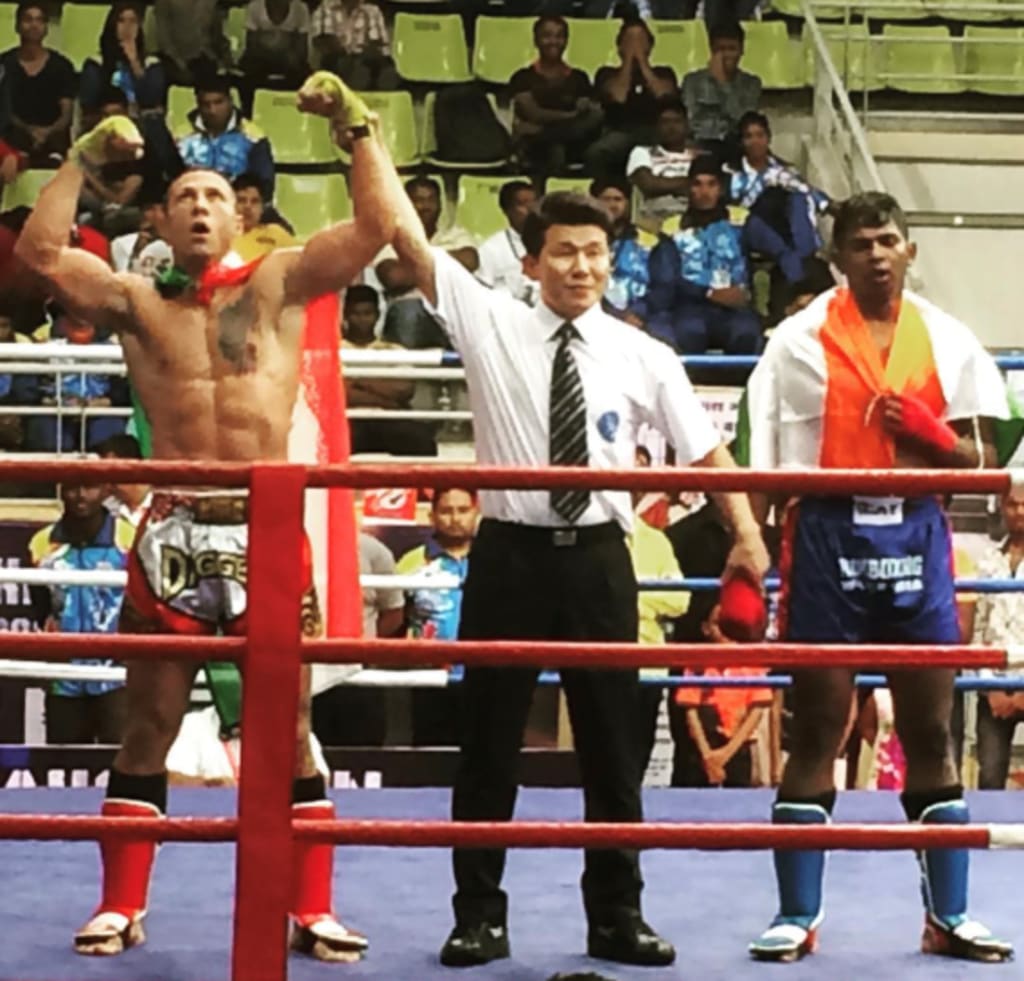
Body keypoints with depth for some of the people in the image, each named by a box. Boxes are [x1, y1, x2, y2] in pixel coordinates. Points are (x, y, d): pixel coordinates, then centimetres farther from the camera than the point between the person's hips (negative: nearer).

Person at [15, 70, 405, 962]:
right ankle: (122, 907, 16)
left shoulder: (281, 285, 6)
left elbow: (378, 226, -3)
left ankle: (311, 911, 12)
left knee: (289, 727, 5)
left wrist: (356, 126, -4)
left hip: (269, 530, -1)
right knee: (149, 726, 8)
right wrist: (86, 159, 0)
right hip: (175, 533, 1)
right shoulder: (137, 302, 9)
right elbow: (40, 251, -2)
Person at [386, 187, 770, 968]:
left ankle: (617, 915, 22)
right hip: (510, 553, -1)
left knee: (613, 741, 9)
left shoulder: (642, 356, 3)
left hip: (597, 558, 1)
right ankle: (479, 916, 18)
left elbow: (706, 449, 7)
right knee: (489, 741, 6)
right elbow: (409, 238, -6)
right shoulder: (491, 325, 0)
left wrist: (747, 536, -5)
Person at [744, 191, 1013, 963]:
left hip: (916, 536, 2)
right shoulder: (801, 339, 1)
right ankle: (797, 917, 8)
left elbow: (984, 461, 9)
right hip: (829, 537, -2)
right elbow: (766, 459, -1)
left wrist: (933, 435, -11)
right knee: (816, 728, 1)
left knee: (931, 728, 6)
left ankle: (949, 915, 15)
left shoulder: (948, 340, 8)